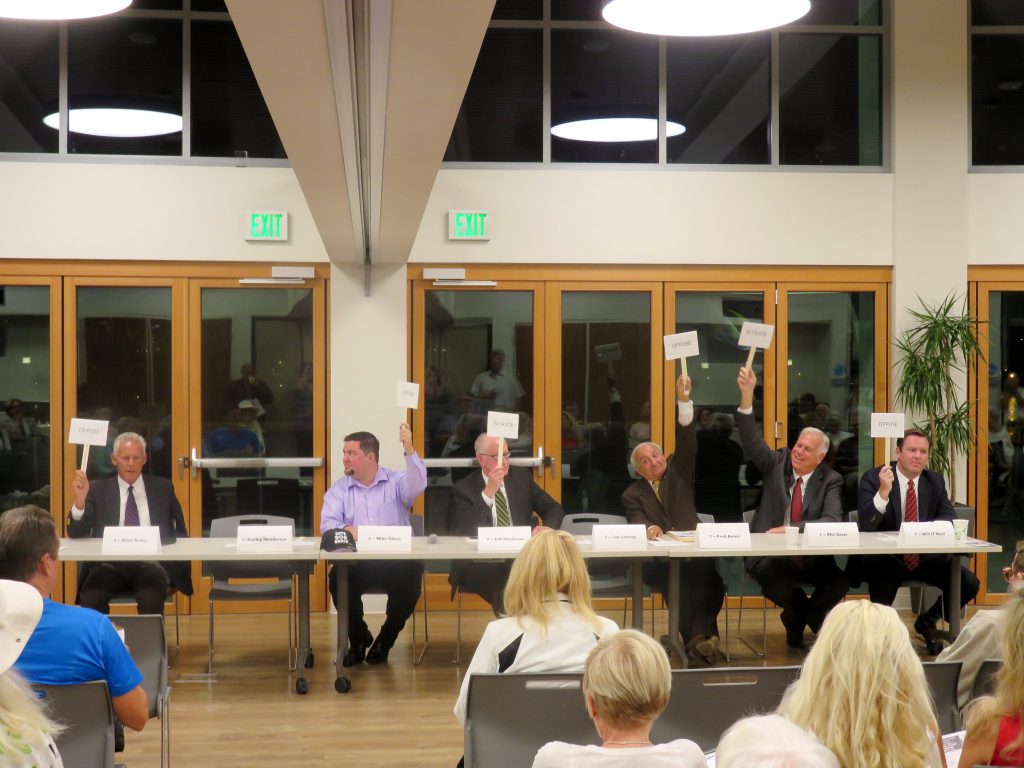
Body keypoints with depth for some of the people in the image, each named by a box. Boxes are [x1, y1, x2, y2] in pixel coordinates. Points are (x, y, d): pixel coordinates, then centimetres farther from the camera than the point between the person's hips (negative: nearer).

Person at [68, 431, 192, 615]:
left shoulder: (162, 488, 15)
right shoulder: (98, 489, 12)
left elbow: (179, 532, 18)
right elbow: (76, 533, 4)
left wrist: (171, 573, 0)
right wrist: (80, 499, -14)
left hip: (150, 565, 0)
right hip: (109, 565, 0)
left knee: (151, 599, -33)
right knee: (91, 599, -31)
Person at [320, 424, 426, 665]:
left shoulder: (396, 482, 9)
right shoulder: (339, 489, 12)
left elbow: (418, 485, -13)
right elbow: (327, 523, -2)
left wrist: (409, 449, -25)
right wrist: (347, 529, -25)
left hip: (395, 561, -1)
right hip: (356, 562, 1)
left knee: (411, 576, -31)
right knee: (338, 578, -30)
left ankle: (384, 641, -5)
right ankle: (358, 638, -1)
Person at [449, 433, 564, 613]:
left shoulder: (522, 476, 12)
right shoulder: (464, 489, 2)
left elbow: (554, 509, 15)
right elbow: (466, 532, -12)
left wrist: (547, 529, -9)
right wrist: (489, 491, -18)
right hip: (481, 563, -3)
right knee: (504, 584, -37)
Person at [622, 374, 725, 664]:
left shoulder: (678, 471, 20)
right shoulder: (633, 494, 16)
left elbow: (687, 442, 5)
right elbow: (637, 520, -3)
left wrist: (684, 401, -10)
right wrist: (650, 528, -29)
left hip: (693, 551, 1)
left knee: (709, 572, -34)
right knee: (675, 577, -36)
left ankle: (700, 634, -43)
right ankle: (695, 637, -41)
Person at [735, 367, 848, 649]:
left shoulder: (830, 481, 1)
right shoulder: (777, 463, 4)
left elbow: (832, 521, -13)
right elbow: (752, 440, -11)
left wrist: (790, 530, -25)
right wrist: (747, 395, -25)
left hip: (812, 559, 0)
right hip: (771, 555, 0)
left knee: (842, 577, -27)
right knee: (765, 572, -34)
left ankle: (796, 619, 3)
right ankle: (816, 619, -3)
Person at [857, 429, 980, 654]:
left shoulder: (935, 481, 9)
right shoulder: (873, 478, -6)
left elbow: (949, 518, 2)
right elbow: (865, 525, -15)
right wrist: (883, 492, -31)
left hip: (925, 557, 5)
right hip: (885, 558, -4)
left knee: (969, 583, -14)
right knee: (883, 572, -39)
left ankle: (927, 622, 14)